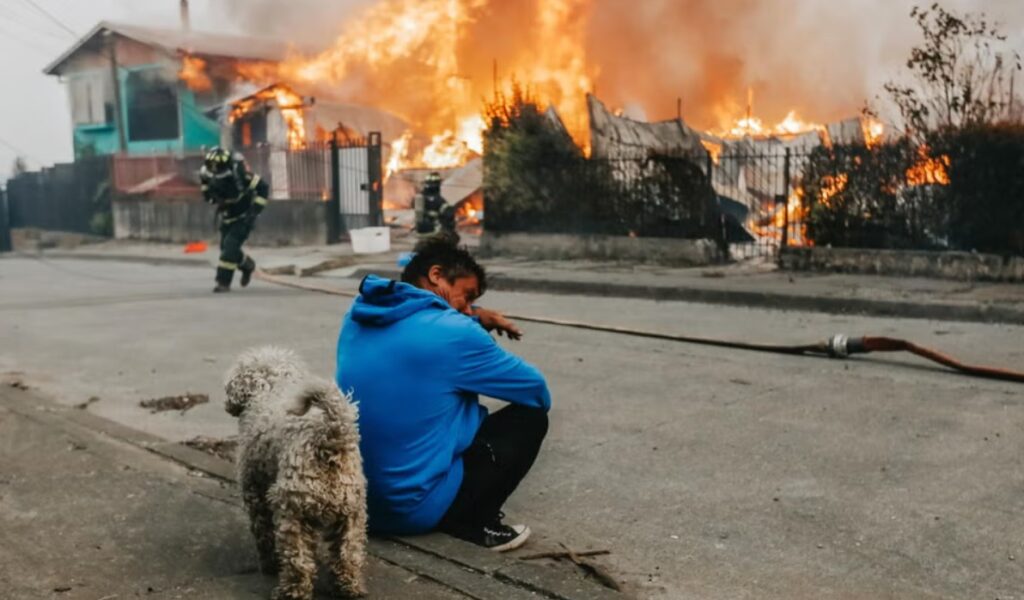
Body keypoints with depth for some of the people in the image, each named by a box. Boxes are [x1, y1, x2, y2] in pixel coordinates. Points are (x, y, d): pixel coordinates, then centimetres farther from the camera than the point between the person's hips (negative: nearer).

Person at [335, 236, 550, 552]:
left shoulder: (358, 315, 3)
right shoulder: (453, 333, -17)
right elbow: (538, 392, -3)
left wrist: (476, 316, 10)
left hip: (355, 498, 8)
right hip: (413, 507, -7)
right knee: (530, 416, 5)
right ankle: (472, 523, 3)